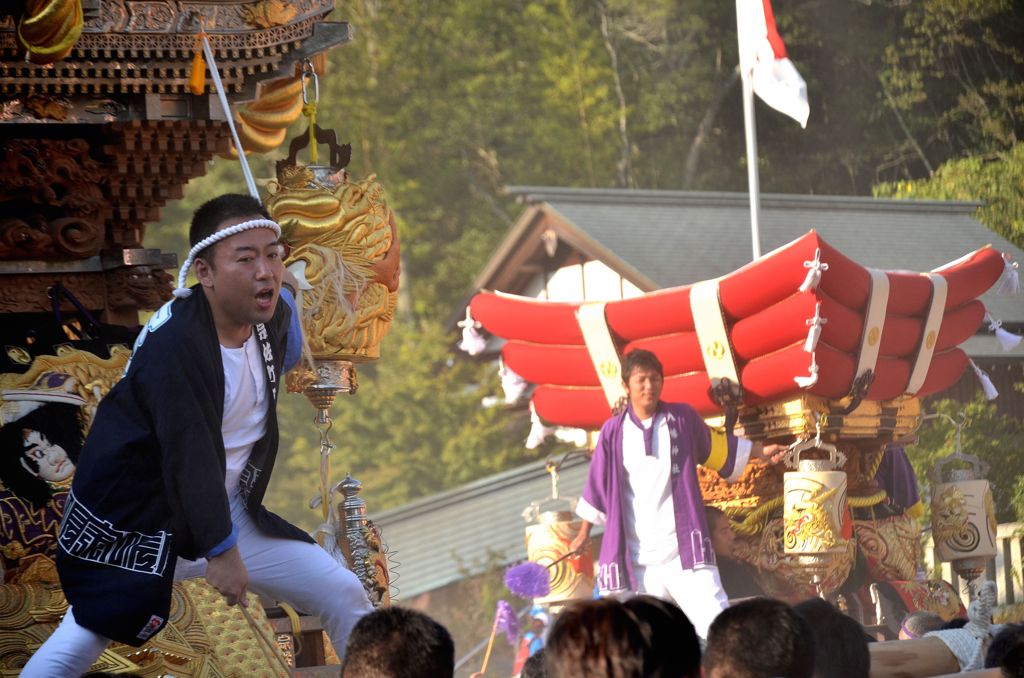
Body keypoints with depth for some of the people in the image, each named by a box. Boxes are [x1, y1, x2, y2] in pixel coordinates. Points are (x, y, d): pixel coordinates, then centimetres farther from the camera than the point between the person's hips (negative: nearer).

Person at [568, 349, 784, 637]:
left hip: (684, 548, -1)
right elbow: (598, 485, 13)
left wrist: (761, 452, 16)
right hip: (637, 557, 1)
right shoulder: (613, 432, 2)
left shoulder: (683, 418, 3)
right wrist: (584, 533, 19)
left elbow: (716, 447, 20)